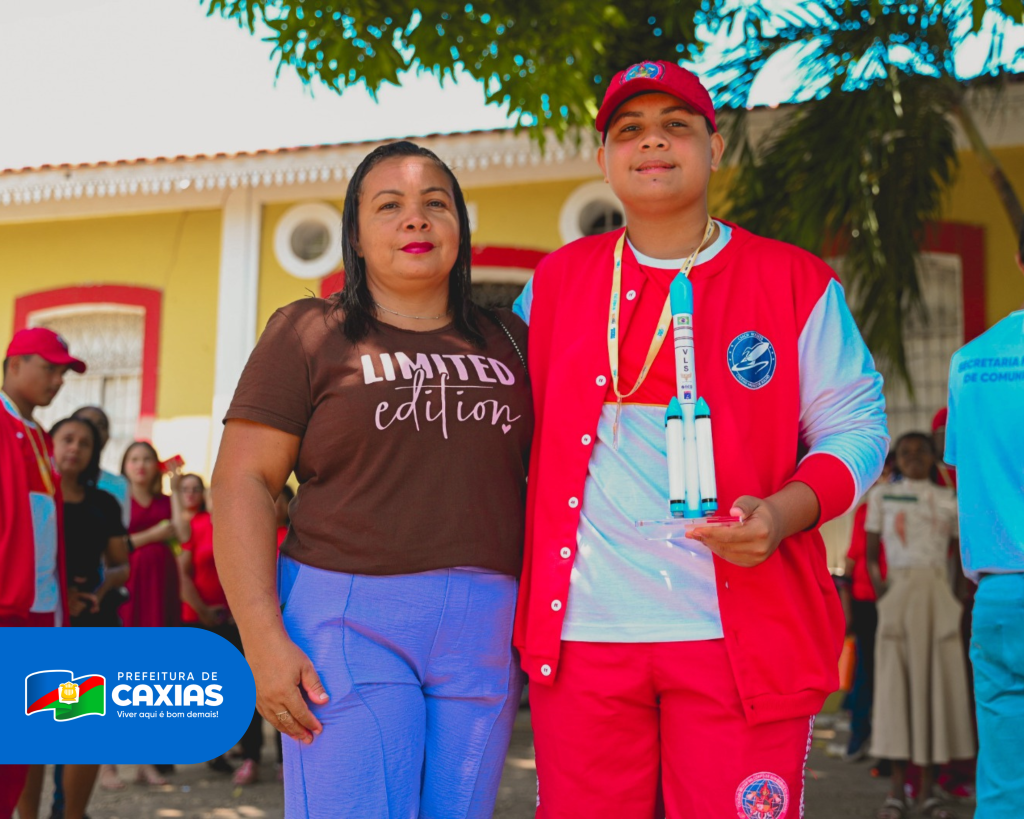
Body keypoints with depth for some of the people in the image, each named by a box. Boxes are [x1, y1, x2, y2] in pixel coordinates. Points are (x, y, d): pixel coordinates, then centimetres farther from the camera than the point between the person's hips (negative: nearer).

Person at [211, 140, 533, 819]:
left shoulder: (507, 340, 15)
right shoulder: (310, 334, 4)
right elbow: (242, 484, -3)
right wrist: (264, 641, -13)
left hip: (482, 633, 4)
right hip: (349, 622, -3)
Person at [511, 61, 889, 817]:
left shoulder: (796, 284, 4)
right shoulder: (557, 281, 12)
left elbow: (856, 426, 5)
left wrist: (785, 512, -14)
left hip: (745, 633, -2)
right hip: (582, 629, 2)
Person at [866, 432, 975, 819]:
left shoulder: (948, 500, 13)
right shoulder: (882, 495, 10)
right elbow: (870, 552, 9)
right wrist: (876, 580, -8)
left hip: (938, 594, 1)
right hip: (897, 593, -1)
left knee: (937, 683, -2)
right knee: (896, 684, -5)